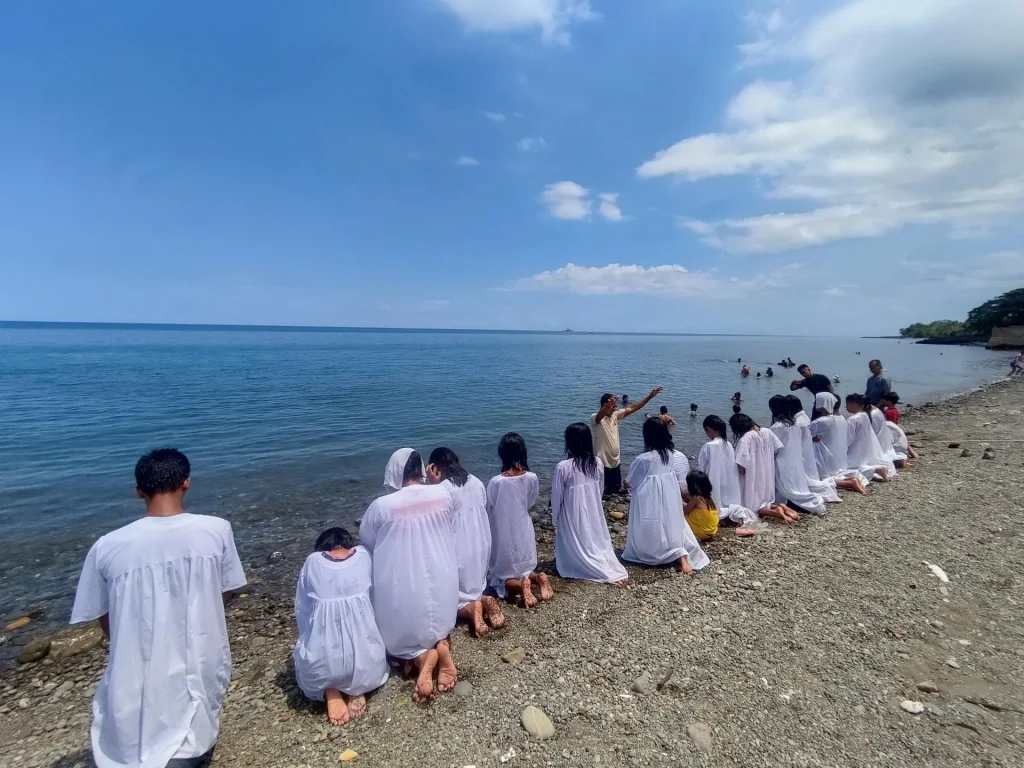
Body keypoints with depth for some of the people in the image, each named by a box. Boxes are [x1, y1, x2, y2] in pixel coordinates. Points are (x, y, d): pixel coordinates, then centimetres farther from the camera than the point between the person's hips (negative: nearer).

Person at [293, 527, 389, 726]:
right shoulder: (364, 555, 7)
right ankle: (357, 688, 6)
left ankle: (329, 691, 7)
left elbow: (302, 610, 12)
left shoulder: (312, 562, 6)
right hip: (363, 656, 0)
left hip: (323, 663, 0)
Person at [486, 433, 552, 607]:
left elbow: (490, 511, -9)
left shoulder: (496, 482, -22)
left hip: (503, 536, -4)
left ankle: (520, 585, -14)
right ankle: (537, 578, -5)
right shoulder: (532, 478, -11)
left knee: (497, 576, 14)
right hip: (524, 534, 4)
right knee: (525, 569, 26)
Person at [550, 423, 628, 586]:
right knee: (598, 542, 19)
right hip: (594, 513, 5)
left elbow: (557, 497, -11)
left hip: (573, 516, -5)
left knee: (577, 547, 9)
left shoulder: (563, 467, -21)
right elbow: (600, 489, 6)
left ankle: (604, 573, 1)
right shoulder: (598, 463, -6)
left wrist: (554, 518, 4)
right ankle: (612, 570, 4)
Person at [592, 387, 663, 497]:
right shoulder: (595, 418, -15)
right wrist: (609, 405, -58)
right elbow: (600, 416, -39)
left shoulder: (615, 415, 7)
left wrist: (650, 396, 5)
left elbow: (632, 408, 9)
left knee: (617, 493, 17)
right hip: (602, 464, -8)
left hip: (615, 463, 8)